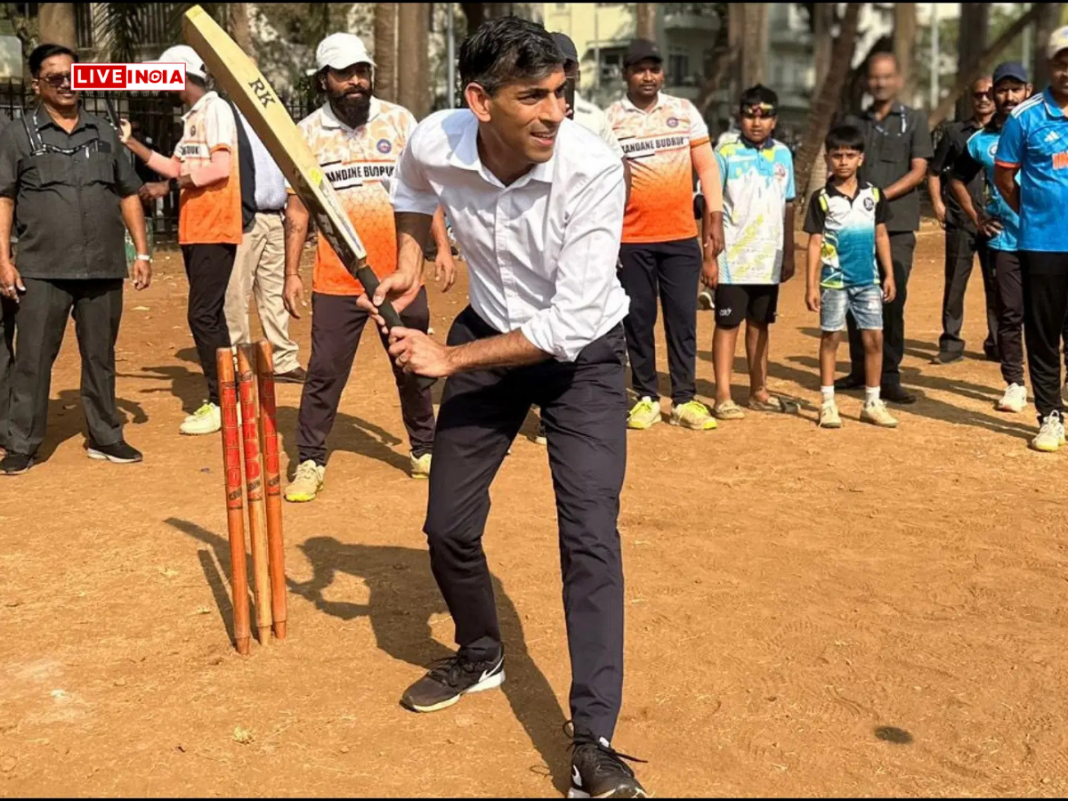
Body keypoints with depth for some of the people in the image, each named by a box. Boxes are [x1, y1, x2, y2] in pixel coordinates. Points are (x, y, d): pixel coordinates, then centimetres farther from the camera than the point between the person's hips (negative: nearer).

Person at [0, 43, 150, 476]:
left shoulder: (104, 133, 13)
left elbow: (128, 194, 16)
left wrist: (141, 252, 9)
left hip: (104, 269, 3)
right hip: (42, 272, -3)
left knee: (100, 357, 11)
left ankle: (105, 437, 21)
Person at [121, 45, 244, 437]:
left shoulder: (216, 109, -10)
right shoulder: (192, 117, 18)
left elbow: (220, 168, -19)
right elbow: (178, 166, 21)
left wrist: (169, 185, -13)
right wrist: (132, 144, 18)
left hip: (215, 230, -10)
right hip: (194, 230, 10)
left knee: (203, 315, -10)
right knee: (209, 315, 12)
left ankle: (220, 403, -4)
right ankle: (223, 395, 20)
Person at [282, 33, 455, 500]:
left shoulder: (399, 120, 3)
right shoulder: (307, 133, 2)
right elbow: (297, 208, 5)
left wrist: (442, 246, -3)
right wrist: (291, 273, 1)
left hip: (400, 274, 1)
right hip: (336, 281, -1)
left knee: (414, 368, 11)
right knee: (324, 372, 0)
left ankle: (424, 450, 26)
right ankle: (310, 462, 10)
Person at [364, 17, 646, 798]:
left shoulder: (593, 168, -30)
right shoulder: (434, 144, -19)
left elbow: (573, 322, -31)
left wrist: (450, 358, -26)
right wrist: (410, 259, -6)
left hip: (583, 353, -4)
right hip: (488, 335, 4)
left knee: (590, 535, -15)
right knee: (449, 526, 7)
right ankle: (481, 657, 36)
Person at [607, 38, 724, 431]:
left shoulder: (685, 111, 7)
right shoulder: (609, 119, 1)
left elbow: (706, 166, 8)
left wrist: (715, 218, 1)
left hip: (681, 236, 2)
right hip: (631, 239, -1)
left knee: (683, 319, 4)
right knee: (638, 321, 5)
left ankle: (685, 400, 12)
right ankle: (646, 398, 16)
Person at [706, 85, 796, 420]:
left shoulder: (782, 154, 7)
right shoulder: (725, 153, -6)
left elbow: (788, 207, 13)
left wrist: (788, 254, 12)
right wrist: (709, 257, -11)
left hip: (769, 260, 4)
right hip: (733, 259, -4)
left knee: (760, 324, 13)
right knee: (728, 324, 0)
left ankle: (759, 391, 22)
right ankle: (723, 396, 3)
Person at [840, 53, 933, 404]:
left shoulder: (914, 120, 7)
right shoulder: (854, 122, 15)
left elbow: (918, 171, -1)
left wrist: (881, 197, -14)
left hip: (897, 225, -3)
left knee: (891, 300, -8)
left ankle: (889, 377, -4)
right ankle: (859, 369, 17)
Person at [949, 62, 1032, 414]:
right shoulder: (981, 141, 6)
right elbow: (957, 180, 19)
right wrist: (975, 216, 8)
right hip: (1005, 240, 2)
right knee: (1009, 314, 5)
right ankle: (1014, 384, 14)